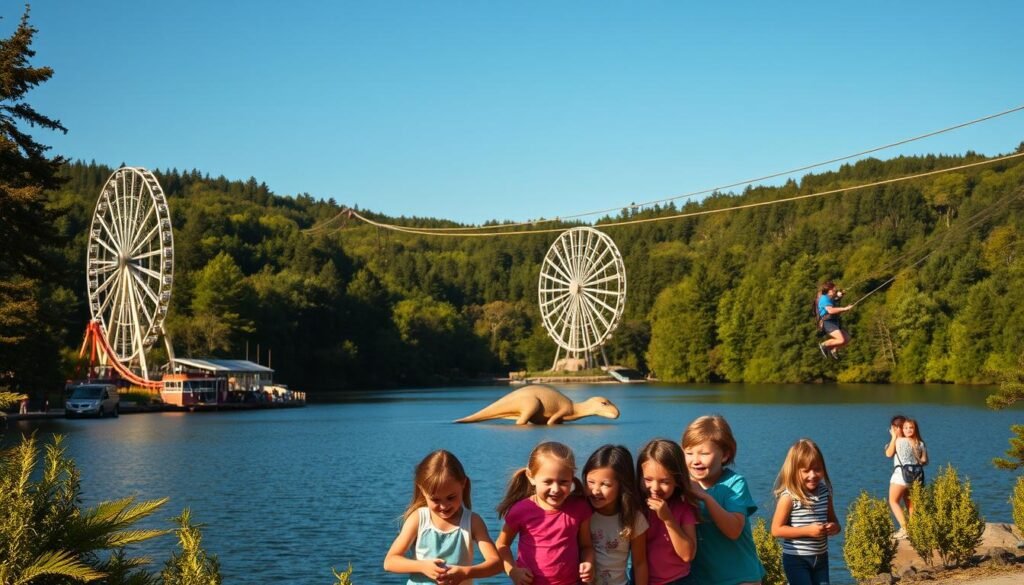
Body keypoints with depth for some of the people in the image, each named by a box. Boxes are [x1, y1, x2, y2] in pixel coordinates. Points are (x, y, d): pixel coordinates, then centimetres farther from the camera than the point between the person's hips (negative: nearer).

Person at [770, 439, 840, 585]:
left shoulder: (825, 492, 1)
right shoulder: (789, 496, -16)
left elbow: (833, 521, 15)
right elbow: (776, 529, -16)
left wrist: (834, 527, -10)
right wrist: (807, 530, -23)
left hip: (820, 557, 6)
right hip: (796, 559, -6)